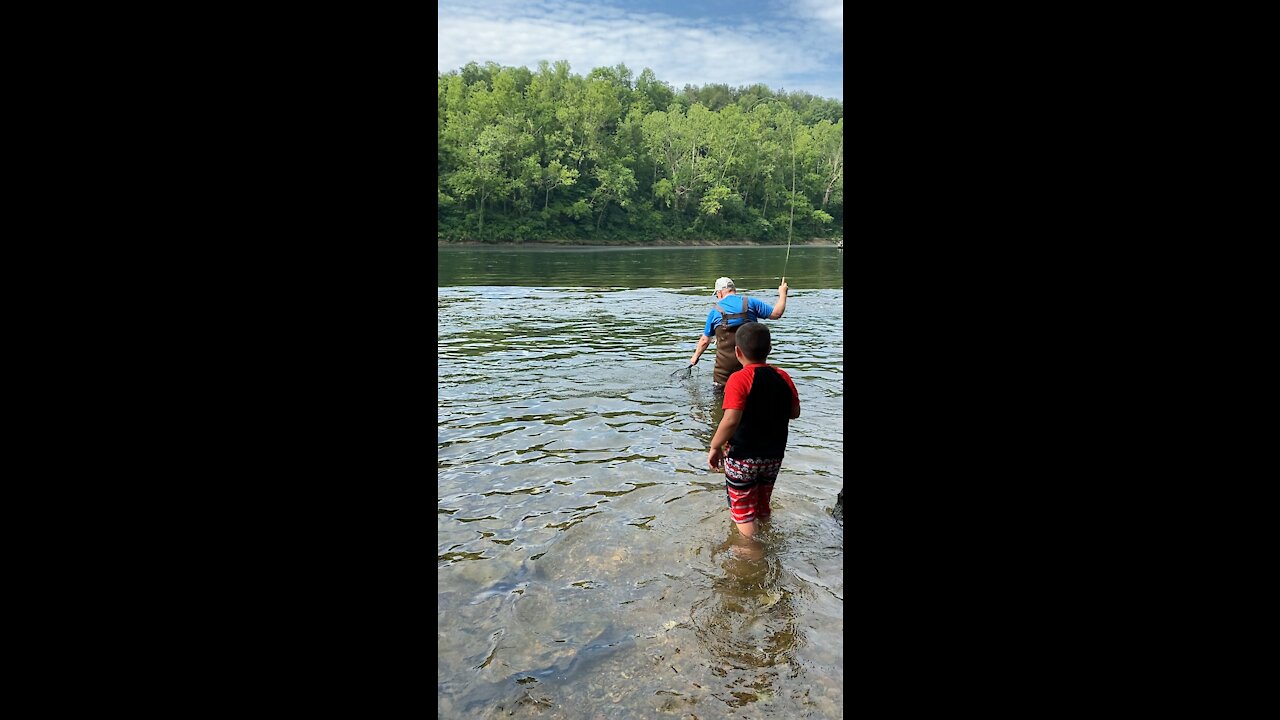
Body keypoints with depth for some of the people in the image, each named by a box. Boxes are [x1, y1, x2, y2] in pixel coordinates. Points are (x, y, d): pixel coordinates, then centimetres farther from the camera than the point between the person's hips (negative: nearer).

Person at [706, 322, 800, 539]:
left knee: (744, 512, 10)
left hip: (742, 457, -6)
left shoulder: (739, 379, -21)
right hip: (774, 456, 6)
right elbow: (795, 413, 5)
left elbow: (731, 420, -30)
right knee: (763, 507, 25)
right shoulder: (783, 377, -4)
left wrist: (715, 447, -17)